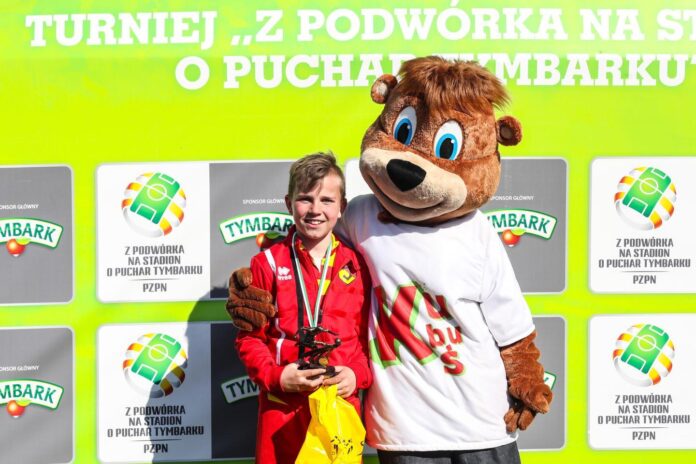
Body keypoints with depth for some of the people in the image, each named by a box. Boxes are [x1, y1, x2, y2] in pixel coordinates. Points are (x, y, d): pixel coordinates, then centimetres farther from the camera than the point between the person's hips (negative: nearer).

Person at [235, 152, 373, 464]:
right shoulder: (268, 263, -2)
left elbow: (369, 334, 7)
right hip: (282, 406, -2)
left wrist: (358, 374, -9)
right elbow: (249, 336, 0)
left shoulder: (357, 266, 5)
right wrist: (275, 376, -14)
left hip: (342, 404, 2)